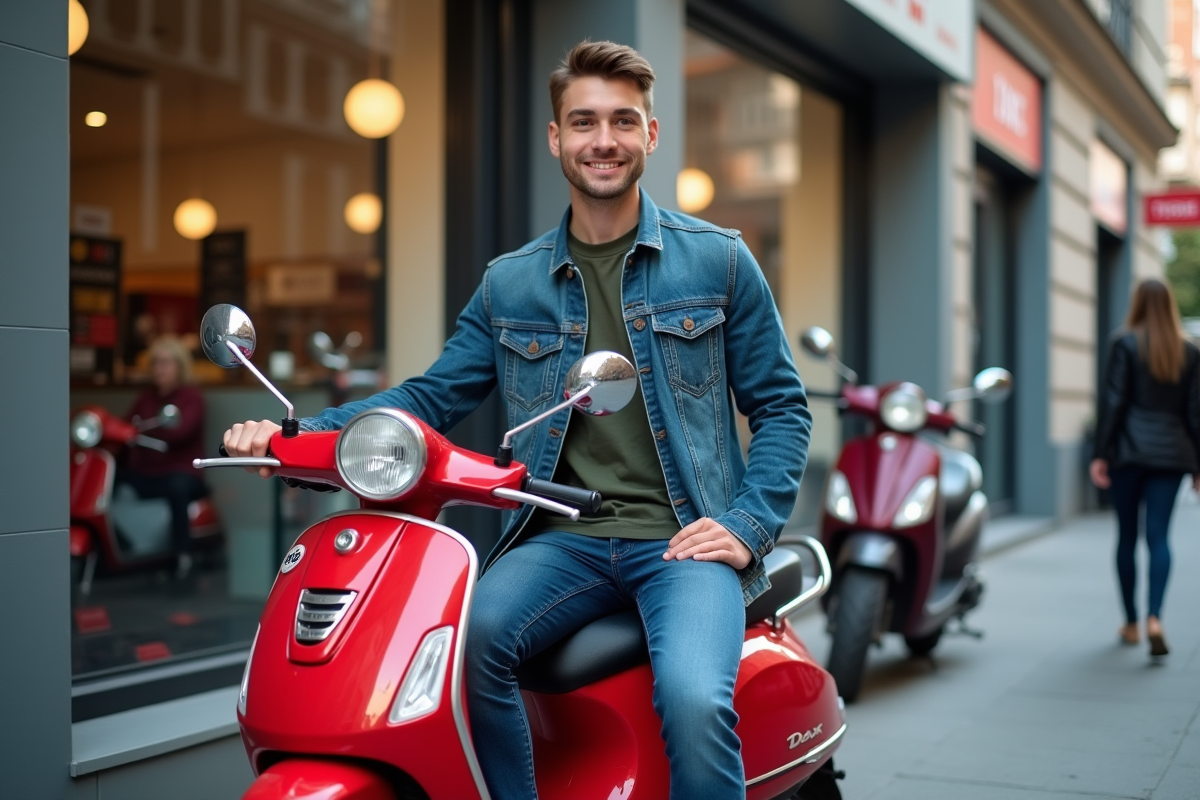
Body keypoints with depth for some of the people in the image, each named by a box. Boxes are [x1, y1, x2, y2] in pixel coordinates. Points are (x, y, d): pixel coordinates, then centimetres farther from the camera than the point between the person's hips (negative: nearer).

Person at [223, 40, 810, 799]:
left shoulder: (718, 259, 7)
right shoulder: (510, 284, 14)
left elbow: (781, 407, 8)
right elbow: (433, 396, 12)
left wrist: (747, 525, -7)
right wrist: (296, 432, -2)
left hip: (684, 539, -2)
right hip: (565, 538, 2)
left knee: (694, 700, -31)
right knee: (465, 640, -29)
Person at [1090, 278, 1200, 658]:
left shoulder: (1125, 344, -3)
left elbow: (1113, 402, -7)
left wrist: (1100, 454, -5)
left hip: (1130, 450, -2)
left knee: (1127, 536, 8)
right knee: (1159, 536, -1)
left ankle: (1131, 623, 16)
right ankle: (1154, 617, -21)